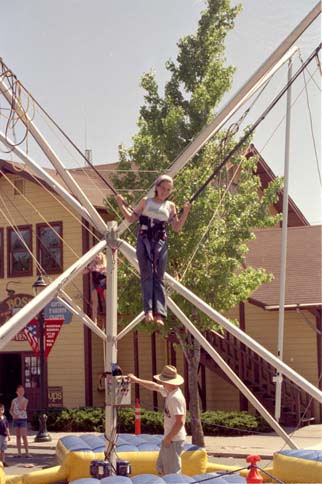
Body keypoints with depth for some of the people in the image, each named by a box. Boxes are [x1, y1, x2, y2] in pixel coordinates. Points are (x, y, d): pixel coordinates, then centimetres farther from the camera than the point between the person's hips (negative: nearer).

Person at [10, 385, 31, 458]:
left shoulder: (25, 400, 1)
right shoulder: (14, 400, 7)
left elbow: (23, 408, -14)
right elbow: (11, 410, 10)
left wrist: (21, 399, -17)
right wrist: (13, 415, -9)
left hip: (23, 419, -3)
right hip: (16, 419, 3)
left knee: (24, 436, -10)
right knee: (18, 437, 6)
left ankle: (27, 452, -9)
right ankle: (19, 453, 9)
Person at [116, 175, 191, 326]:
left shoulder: (170, 206, 12)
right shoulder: (146, 201, 10)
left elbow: (176, 228, 10)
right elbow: (131, 218, 12)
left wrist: (185, 212, -2)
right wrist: (121, 205, 2)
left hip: (160, 243, 1)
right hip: (144, 241, -1)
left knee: (158, 278, -3)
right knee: (147, 275, -11)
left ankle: (159, 313, -9)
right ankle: (148, 310, -17)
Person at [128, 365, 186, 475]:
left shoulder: (176, 398, -24)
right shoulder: (168, 391, 4)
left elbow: (180, 422, -27)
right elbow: (154, 386, 20)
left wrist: (168, 438, -18)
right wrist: (136, 380, 21)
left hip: (174, 440, -10)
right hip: (169, 438, 10)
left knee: (172, 472, -3)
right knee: (161, 468, 21)